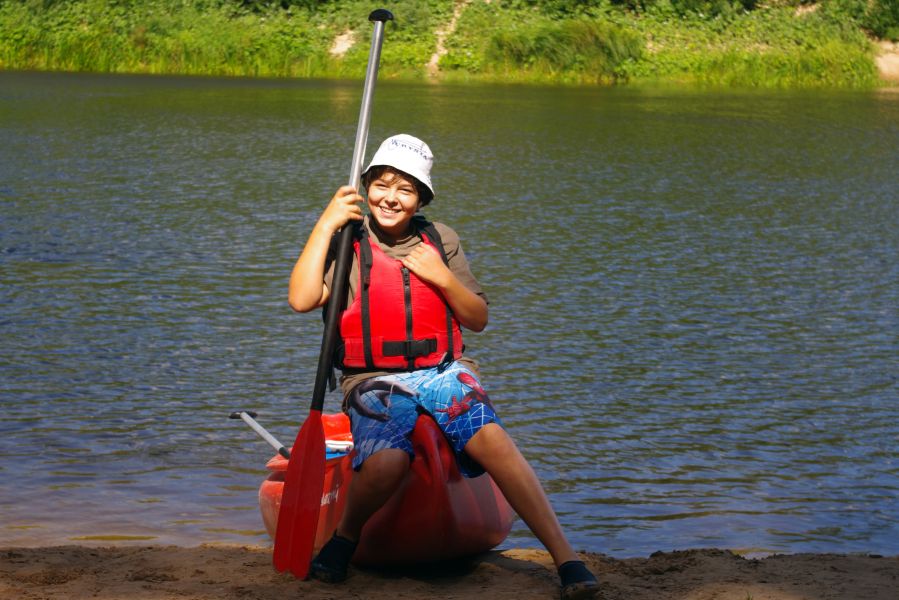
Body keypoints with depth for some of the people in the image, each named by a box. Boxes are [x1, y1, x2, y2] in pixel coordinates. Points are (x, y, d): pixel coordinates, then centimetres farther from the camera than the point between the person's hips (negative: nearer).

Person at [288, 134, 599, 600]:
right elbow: (301, 299, -13)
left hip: (444, 373, 2)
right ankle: (345, 536, -1)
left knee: (491, 439, -29)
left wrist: (442, 278, -4)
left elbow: (478, 320, 15)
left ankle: (567, 558, -31)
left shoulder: (441, 241, 12)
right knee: (385, 462, -34)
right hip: (375, 382, -2)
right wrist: (327, 222, -9)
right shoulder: (347, 242, 4)